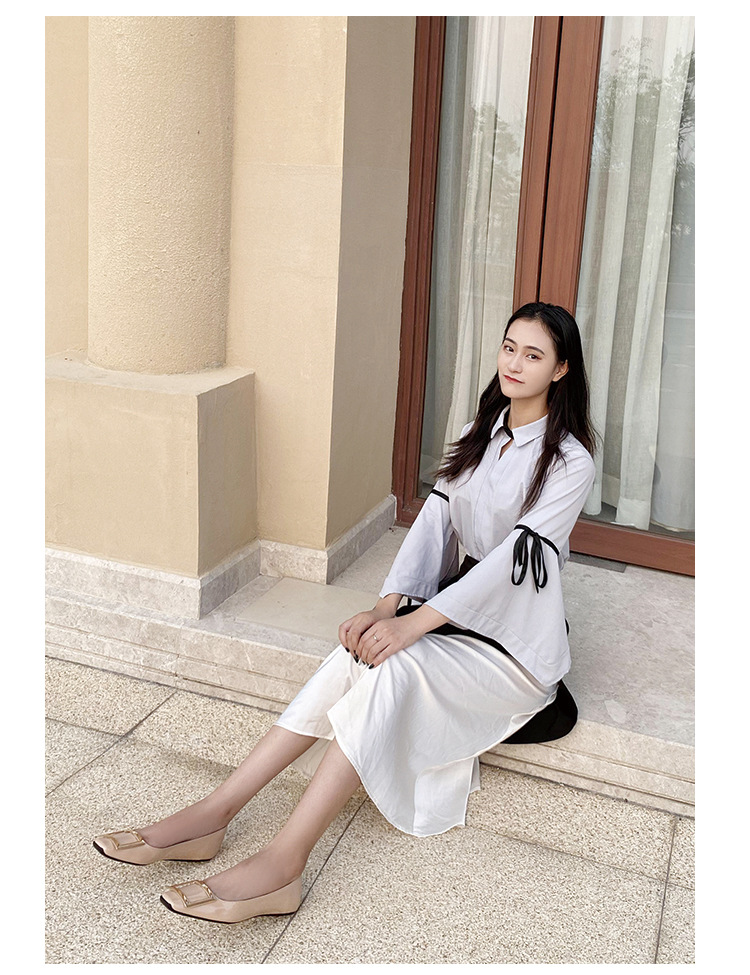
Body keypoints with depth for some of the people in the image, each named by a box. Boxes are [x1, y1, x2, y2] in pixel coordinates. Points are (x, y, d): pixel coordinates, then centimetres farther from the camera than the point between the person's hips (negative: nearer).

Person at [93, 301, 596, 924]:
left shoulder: (570, 463, -12)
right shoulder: (482, 432, 10)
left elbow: (515, 559, -23)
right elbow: (435, 519, 0)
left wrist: (411, 624, -30)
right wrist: (387, 606, -16)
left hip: (517, 640, -5)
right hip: (458, 604, 6)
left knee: (392, 666, -31)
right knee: (362, 653, -23)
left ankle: (281, 867, -33)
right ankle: (212, 814, -25)